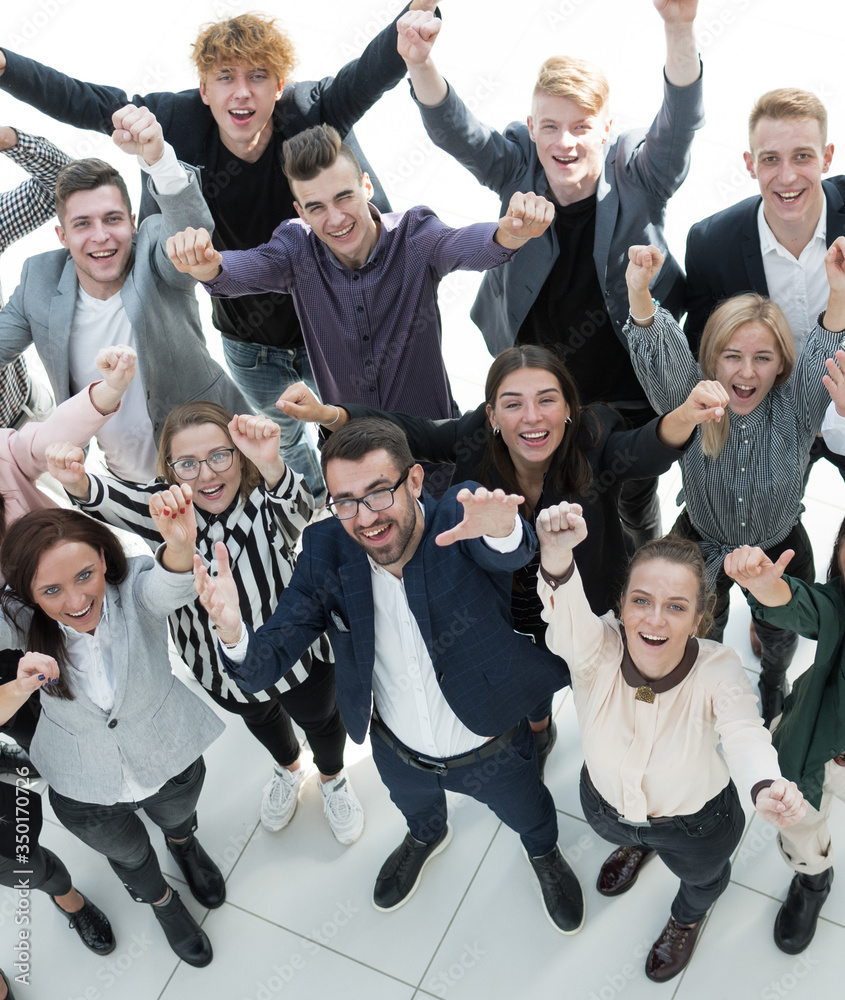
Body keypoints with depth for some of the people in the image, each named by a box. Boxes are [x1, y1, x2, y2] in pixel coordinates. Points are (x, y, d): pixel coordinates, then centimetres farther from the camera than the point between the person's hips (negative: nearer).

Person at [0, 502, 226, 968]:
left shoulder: (134, 585, -33)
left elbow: (169, 586, -54)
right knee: (129, 855, 30)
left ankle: (184, 845, 71)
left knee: (177, 819, 33)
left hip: (171, 759, 0)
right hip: (84, 790, 1)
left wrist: (180, 547, -77)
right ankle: (162, 902, 64)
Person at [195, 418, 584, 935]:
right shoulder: (326, 551, -24)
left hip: (493, 750, -2)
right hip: (399, 752, 2)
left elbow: (511, 553, -56)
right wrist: (234, 633, -50)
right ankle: (427, 837, 74)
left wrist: (502, 529, -81)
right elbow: (267, 664, -25)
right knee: (417, 807, 36)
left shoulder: (461, 520, -32)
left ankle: (544, 851, 68)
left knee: (529, 816, 31)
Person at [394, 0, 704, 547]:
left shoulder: (637, 177, -20)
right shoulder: (518, 169, -16)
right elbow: (453, 131, -30)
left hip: (626, 387, -1)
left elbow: (680, 125, -38)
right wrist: (421, 64, -53)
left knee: (634, 491, 24)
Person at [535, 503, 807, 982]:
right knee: (621, 833, 37)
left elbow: (744, 733, -52)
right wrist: (557, 555, -80)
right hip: (606, 804, 1)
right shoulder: (598, 649, -35)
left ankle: (688, 918, 71)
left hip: (694, 824, 0)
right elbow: (569, 620, -57)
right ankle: (638, 846, 75)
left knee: (702, 875, 33)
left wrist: (766, 787, -76)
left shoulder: (719, 671, -35)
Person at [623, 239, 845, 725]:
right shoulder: (693, 400, -26)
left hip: (780, 548, 1)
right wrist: (640, 292, -63)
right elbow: (662, 354, -43)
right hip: (703, 545, 0)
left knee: (781, 636, 25)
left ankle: (774, 686, 61)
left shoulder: (795, 406, -24)